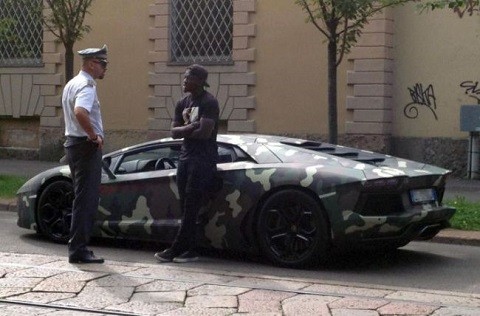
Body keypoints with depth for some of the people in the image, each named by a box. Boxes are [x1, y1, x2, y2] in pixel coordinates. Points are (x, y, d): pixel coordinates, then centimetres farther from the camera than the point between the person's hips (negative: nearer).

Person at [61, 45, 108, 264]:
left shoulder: (72, 84, 17)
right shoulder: (86, 86, -16)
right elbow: (80, 112, -35)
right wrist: (94, 135, -24)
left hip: (73, 144, 10)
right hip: (87, 147, -10)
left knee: (83, 198, 15)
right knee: (86, 199, -6)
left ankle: (78, 247, 20)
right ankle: (78, 250, -5)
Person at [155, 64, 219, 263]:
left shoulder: (209, 103, -9)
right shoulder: (183, 103, 15)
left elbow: (204, 132, -19)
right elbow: (174, 132, 8)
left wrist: (185, 131, -3)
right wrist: (191, 127, -11)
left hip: (203, 161, -8)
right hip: (185, 157, 8)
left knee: (191, 208, -7)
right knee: (186, 208, 5)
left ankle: (175, 250, -6)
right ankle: (189, 250, 9)